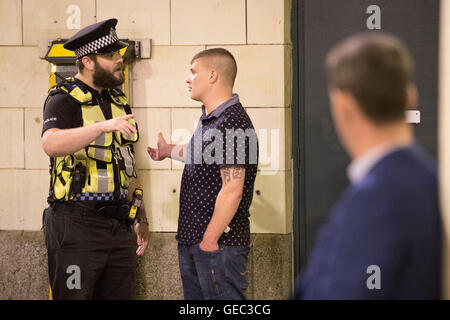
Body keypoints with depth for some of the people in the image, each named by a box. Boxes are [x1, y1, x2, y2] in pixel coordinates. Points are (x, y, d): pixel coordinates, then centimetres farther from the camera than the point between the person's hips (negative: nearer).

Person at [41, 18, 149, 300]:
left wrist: (141, 218, 20)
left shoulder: (119, 102, 16)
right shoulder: (64, 100, -6)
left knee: (120, 294, 8)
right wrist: (104, 126, -37)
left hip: (118, 224, 7)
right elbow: (51, 144, -27)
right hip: (77, 224, -7)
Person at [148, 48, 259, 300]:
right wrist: (168, 151, 53)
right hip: (191, 241, 10)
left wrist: (209, 241, -22)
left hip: (219, 243, -10)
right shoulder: (209, 119, 14)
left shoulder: (232, 122, -17)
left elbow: (232, 190, -22)